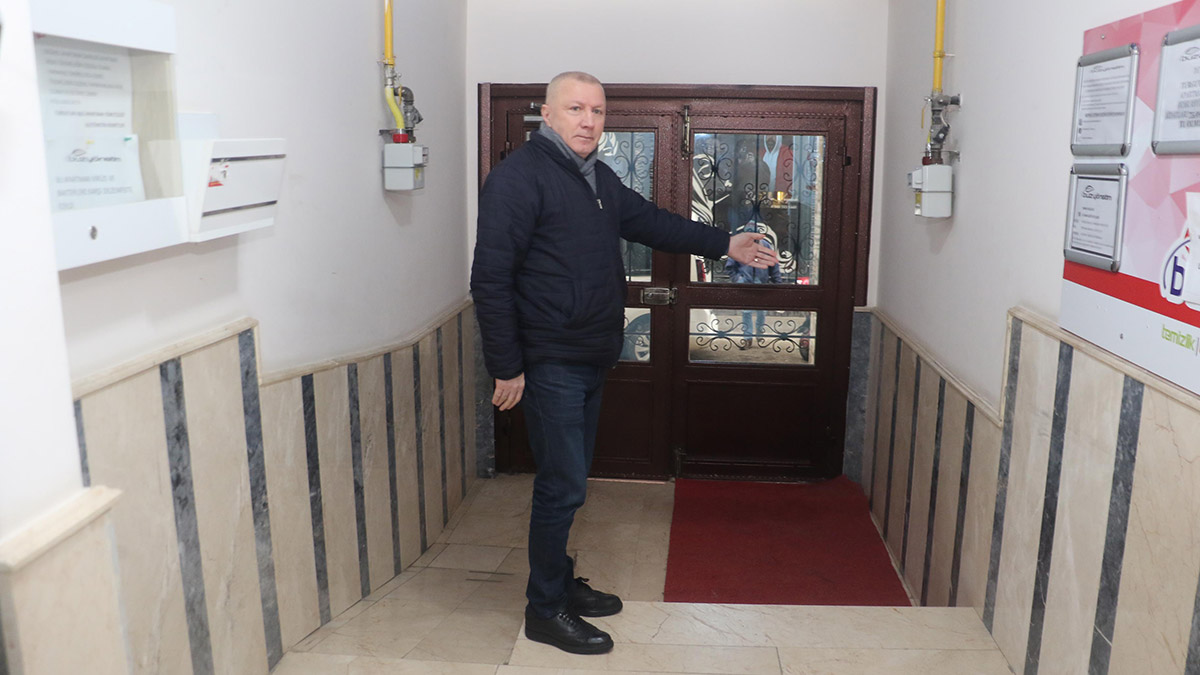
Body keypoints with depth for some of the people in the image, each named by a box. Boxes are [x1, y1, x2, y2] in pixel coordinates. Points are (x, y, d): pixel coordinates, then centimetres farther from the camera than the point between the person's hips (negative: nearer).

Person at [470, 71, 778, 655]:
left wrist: (724, 244, 19)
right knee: (562, 486, -3)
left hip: (591, 362, 9)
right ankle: (545, 610, 13)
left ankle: (561, 583, 33)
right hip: (550, 364, -9)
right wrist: (506, 366, -19)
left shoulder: (598, 178, 14)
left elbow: (651, 222, 25)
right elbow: (490, 277, -17)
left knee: (568, 481, 18)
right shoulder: (518, 176, -14)